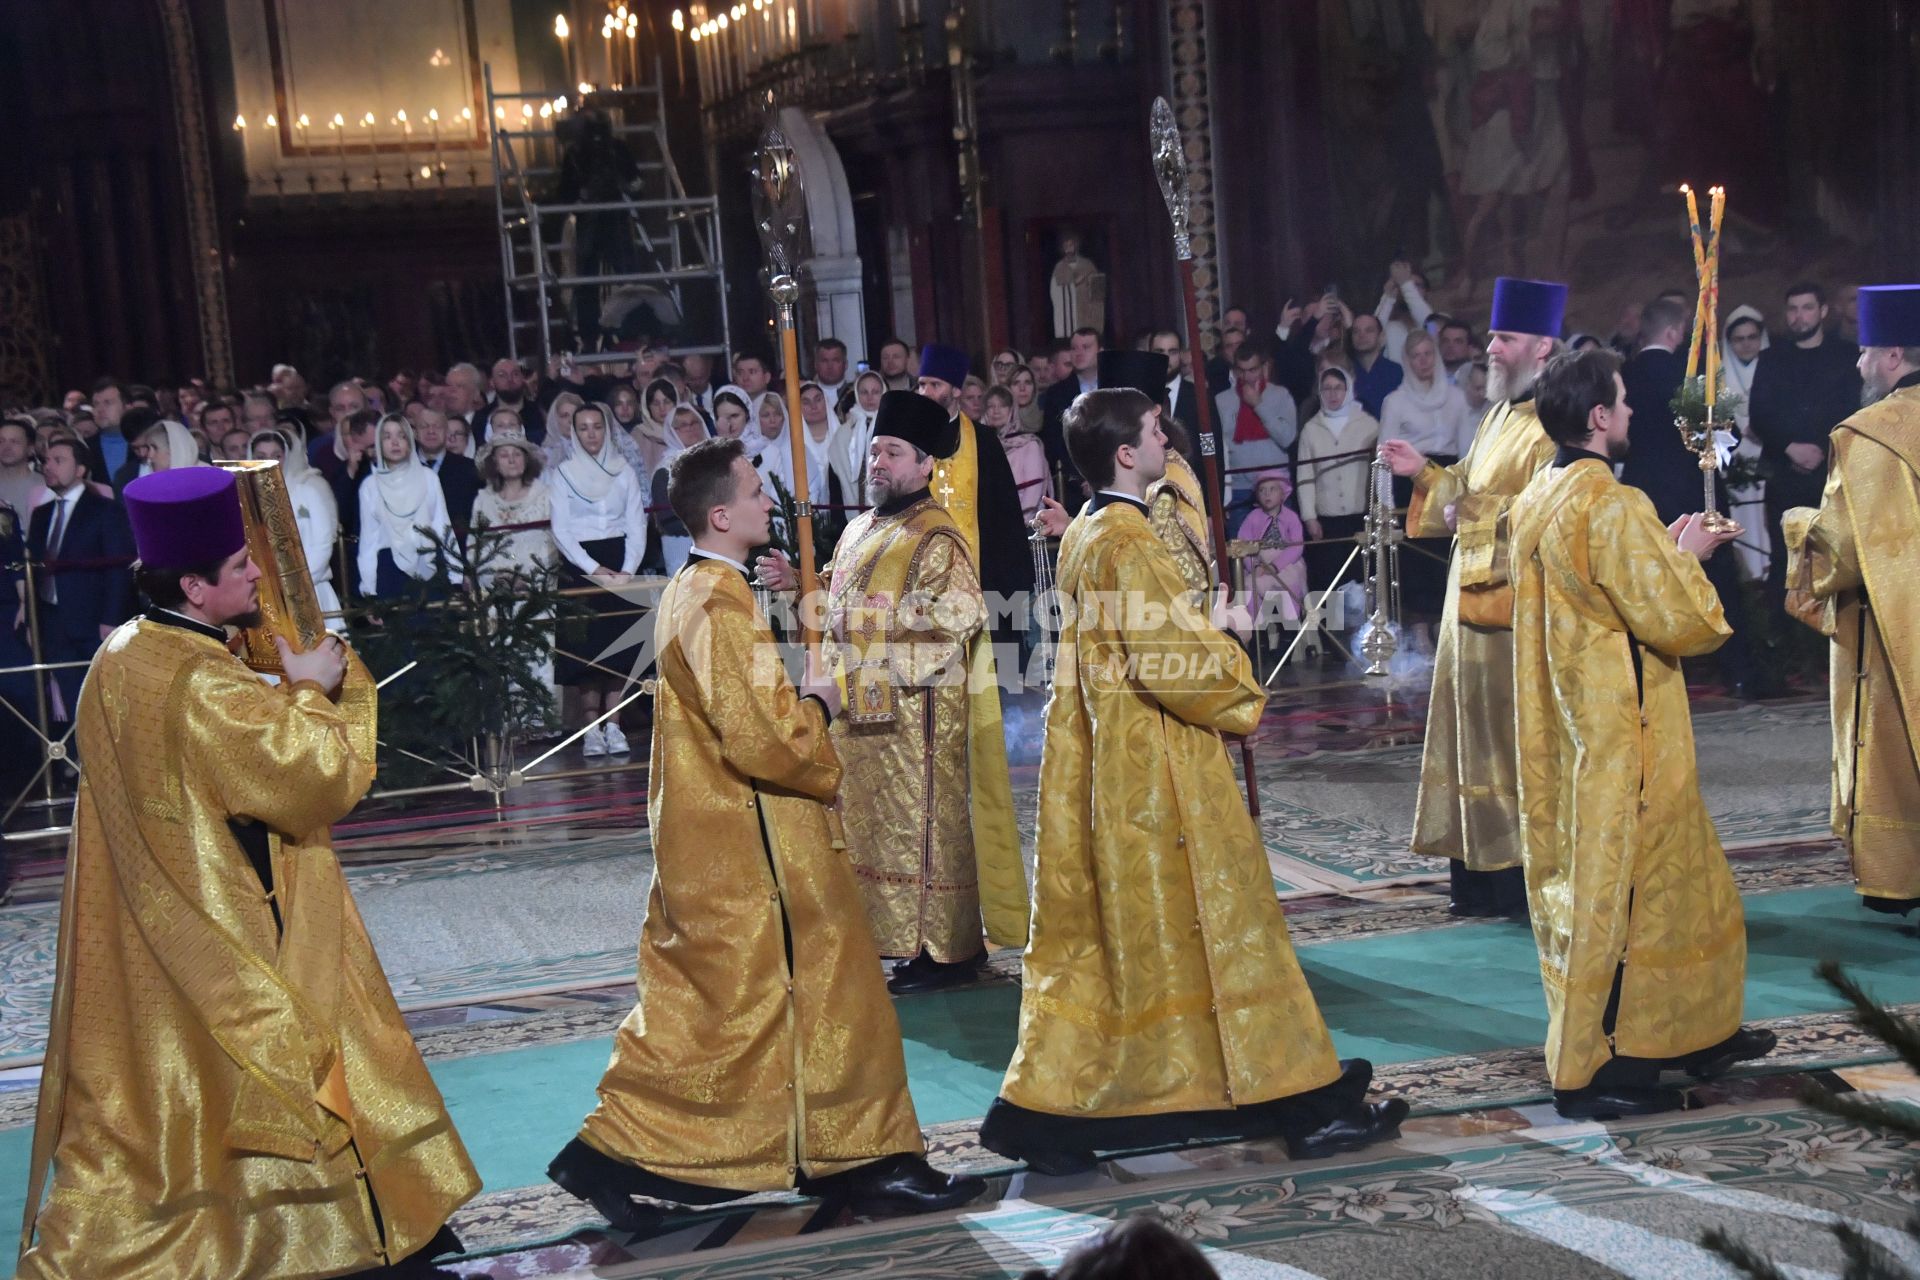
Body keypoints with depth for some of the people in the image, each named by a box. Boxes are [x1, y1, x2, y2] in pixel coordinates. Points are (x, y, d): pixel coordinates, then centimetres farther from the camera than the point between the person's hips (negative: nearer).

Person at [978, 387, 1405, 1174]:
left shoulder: (1086, 534, 12)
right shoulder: (1124, 542, -18)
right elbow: (1172, 660, -22)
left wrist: (1219, 662, 11)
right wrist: (1244, 695, -5)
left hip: (1104, 769, 10)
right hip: (1158, 776, -10)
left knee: (1093, 943, 12)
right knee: (1220, 927, 0)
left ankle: (1043, 1111, 13)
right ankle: (1303, 1104, 10)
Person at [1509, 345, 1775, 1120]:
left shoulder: (1536, 502, 7)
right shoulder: (1613, 505, -20)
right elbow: (1679, 622, -19)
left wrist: (1667, 550, 14)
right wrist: (1687, 557, -2)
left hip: (1565, 729, 10)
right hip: (1620, 735, -10)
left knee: (1590, 880, 17)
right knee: (1618, 890, -1)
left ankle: (1690, 1037, 31)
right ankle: (1593, 1071, 5)